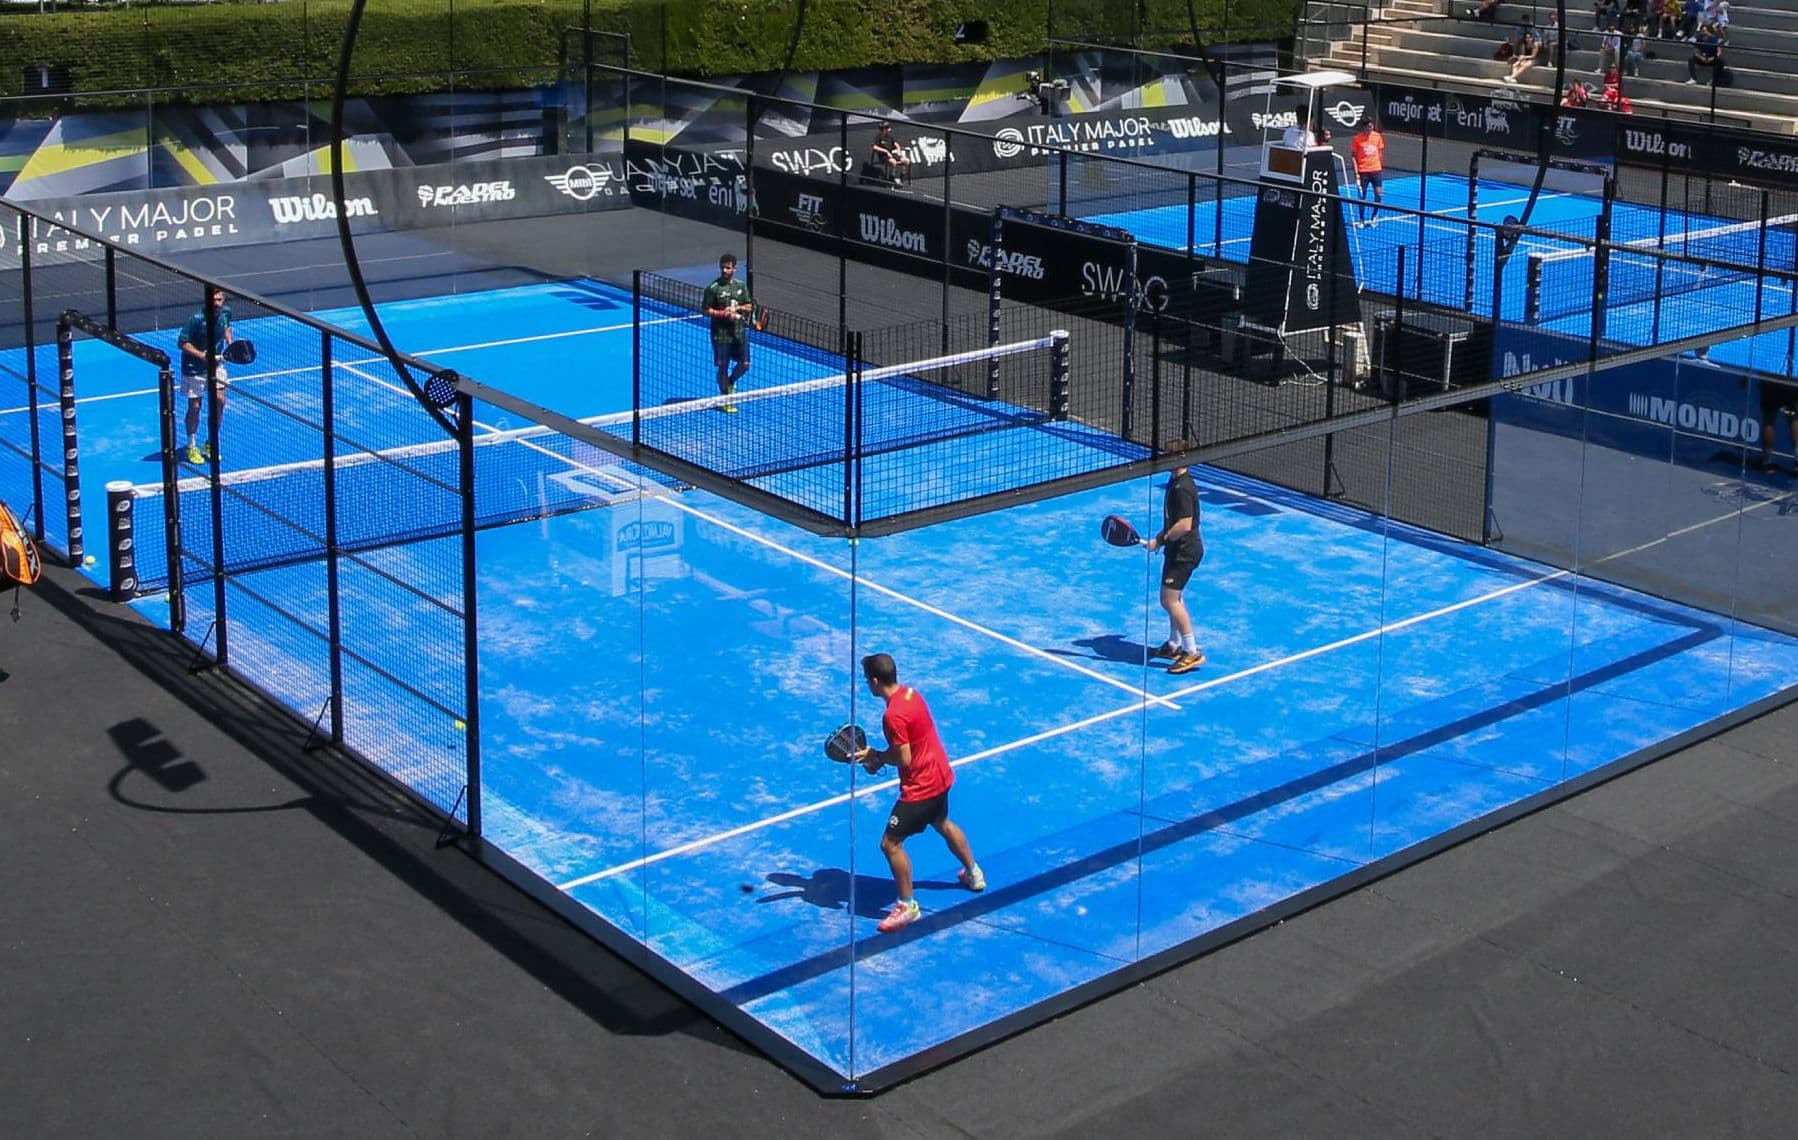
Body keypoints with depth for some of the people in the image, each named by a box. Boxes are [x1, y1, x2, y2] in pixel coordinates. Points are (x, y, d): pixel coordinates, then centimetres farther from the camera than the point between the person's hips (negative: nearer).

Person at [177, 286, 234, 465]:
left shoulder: (226, 313, -8)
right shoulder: (196, 320, -27)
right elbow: (182, 343, -21)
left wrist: (230, 341, -3)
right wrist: (201, 355, -32)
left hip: (216, 364, 5)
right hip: (194, 368, -5)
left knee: (219, 401, 3)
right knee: (194, 406, 4)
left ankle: (211, 444, 22)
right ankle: (192, 447, 21)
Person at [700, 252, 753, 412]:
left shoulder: (741, 286, 5)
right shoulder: (713, 288, -8)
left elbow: (749, 307, 9)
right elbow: (705, 309, -7)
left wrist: (737, 308, -11)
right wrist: (723, 313, -19)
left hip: (739, 332, 4)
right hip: (721, 334, -4)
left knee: (744, 364, 6)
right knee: (723, 366, 1)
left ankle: (730, 382, 36)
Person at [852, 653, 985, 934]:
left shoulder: (893, 715, -29)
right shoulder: (910, 693, 0)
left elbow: (904, 759, -24)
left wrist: (875, 756, -9)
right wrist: (880, 758, 0)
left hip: (920, 787, -10)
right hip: (940, 775, 10)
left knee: (890, 844, -4)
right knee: (943, 824, 33)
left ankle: (907, 906, 5)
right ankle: (973, 874, 52)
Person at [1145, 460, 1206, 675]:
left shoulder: (1182, 488, -25)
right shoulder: (1175, 480, 7)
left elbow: (1185, 525, -29)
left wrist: (1160, 540, -22)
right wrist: (1164, 538, 19)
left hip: (1184, 551, -11)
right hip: (1178, 549, 11)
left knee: (1170, 599, -11)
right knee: (1174, 597, 21)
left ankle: (1192, 653, -8)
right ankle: (1174, 645, 35)